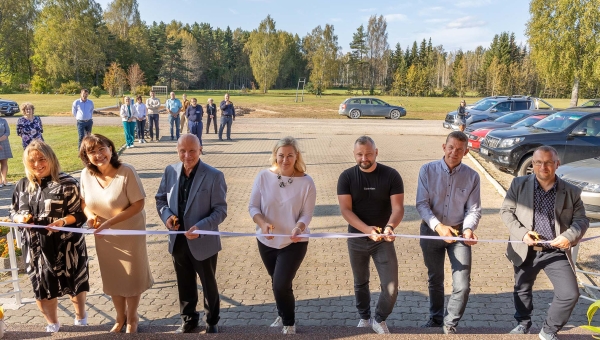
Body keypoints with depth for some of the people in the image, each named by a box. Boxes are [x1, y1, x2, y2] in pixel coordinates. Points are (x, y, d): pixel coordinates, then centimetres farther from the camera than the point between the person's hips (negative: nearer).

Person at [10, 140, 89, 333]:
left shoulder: (66, 183, -10)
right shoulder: (22, 185, 5)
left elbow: (81, 214, -10)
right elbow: (13, 212, 13)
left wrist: (64, 220, -28)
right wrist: (20, 218, -9)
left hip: (65, 245, -4)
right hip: (35, 247, 4)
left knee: (74, 282, 10)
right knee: (42, 286, 13)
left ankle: (80, 317, 35)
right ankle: (52, 323, 34)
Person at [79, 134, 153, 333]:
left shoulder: (126, 171, -23)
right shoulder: (86, 174, -10)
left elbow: (138, 205, -22)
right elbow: (84, 200, 6)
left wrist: (110, 222, -26)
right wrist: (89, 214, -16)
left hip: (130, 233, -4)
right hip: (104, 236, 4)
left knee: (131, 277, 13)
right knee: (112, 278, 20)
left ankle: (132, 318, 38)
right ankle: (120, 317, 45)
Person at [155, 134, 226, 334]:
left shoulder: (214, 176, -17)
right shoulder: (170, 171, -3)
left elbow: (220, 210, -16)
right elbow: (161, 199, 8)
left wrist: (201, 227, -30)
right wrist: (166, 215, -12)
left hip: (203, 242, -4)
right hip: (178, 240, 4)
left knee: (208, 284, 17)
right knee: (184, 284, 21)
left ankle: (211, 322, 39)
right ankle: (188, 319, 43)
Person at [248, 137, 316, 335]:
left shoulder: (306, 182, -13)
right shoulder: (263, 177, -9)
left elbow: (307, 214, -11)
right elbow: (253, 207, -6)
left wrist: (298, 228, -31)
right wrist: (262, 223, -25)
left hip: (294, 242, -3)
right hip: (266, 241, 3)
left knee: (281, 285, -9)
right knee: (278, 284, 21)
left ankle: (289, 324, 20)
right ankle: (283, 315, 49)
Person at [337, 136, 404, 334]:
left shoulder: (391, 175, -10)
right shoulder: (346, 177, -9)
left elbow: (398, 207, -14)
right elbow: (345, 209, -15)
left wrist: (390, 227, -36)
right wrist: (367, 229, -30)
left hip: (383, 240, -1)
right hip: (357, 239, 1)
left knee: (391, 287, -4)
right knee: (360, 283, 19)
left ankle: (379, 320, 25)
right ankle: (364, 318, 43)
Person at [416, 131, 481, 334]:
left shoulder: (472, 177, -6)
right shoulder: (427, 170, -10)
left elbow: (474, 209, -6)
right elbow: (422, 204, -12)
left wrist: (468, 229, -26)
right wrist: (438, 226, -26)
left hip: (459, 233, 0)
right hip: (431, 232, 0)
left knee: (462, 285, -4)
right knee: (435, 279, 18)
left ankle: (450, 324, 21)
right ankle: (435, 319, 42)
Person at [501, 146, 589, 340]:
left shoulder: (571, 191, -1)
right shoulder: (519, 184, -2)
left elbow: (581, 220, 1)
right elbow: (506, 211, -2)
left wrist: (569, 236, -19)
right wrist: (522, 233, -17)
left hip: (556, 252, 0)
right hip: (525, 250, 1)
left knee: (570, 294, -7)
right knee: (522, 289, 18)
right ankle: (523, 323, 45)